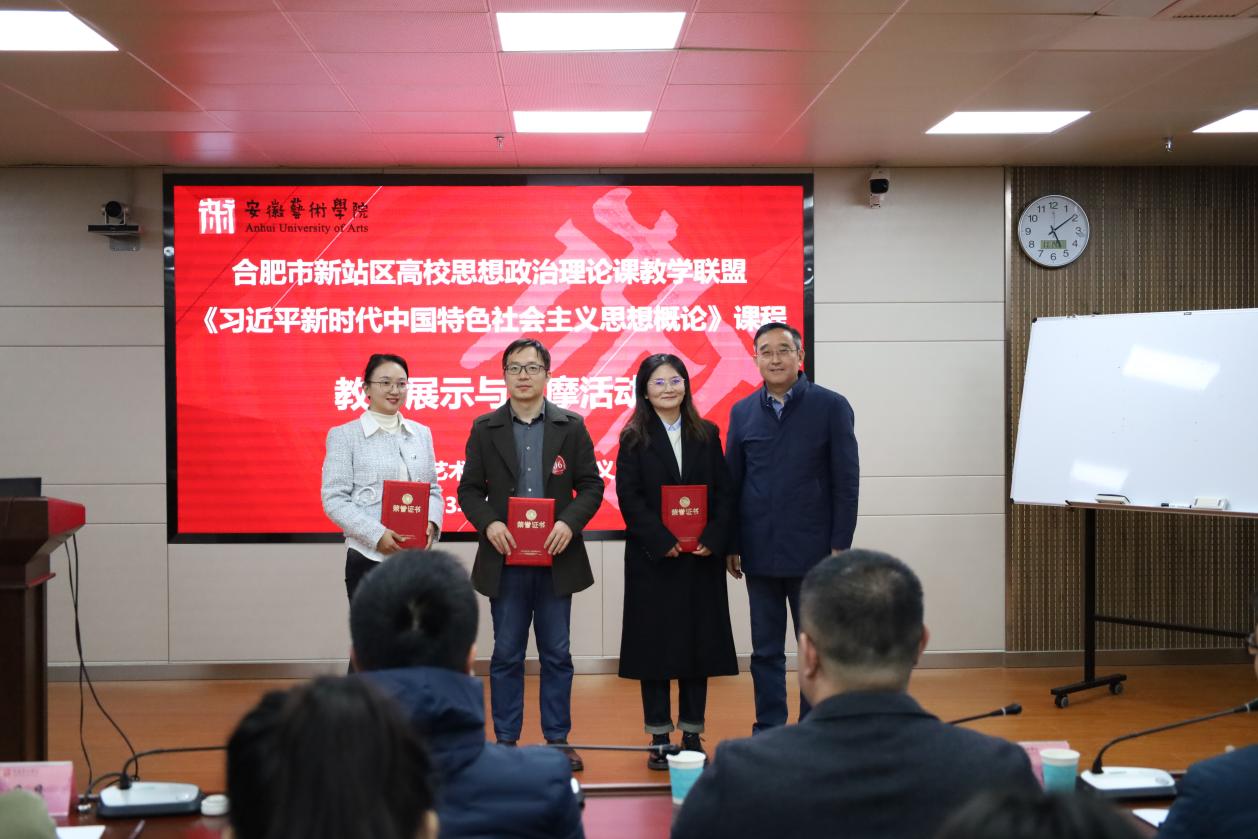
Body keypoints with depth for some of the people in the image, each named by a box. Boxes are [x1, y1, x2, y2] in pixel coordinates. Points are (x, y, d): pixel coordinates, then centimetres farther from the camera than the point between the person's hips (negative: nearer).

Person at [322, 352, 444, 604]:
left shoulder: (421, 433, 13)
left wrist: (431, 523, -4)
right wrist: (376, 535, -16)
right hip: (369, 558, -4)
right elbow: (334, 500, -5)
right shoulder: (344, 435, 0)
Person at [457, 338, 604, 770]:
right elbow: (469, 489, 4)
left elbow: (591, 486, 2)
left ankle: (557, 739, 17)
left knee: (557, 654, 7)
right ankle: (505, 741, 16)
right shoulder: (484, 428, 5)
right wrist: (488, 523, -14)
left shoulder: (572, 426, 4)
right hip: (505, 558, 0)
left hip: (556, 557, 0)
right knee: (506, 655, 6)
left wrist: (570, 523, -14)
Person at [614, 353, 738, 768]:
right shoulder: (634, 439, 1)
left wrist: (712, 538, -11)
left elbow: (724, 493, 4)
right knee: (654, 644, 1)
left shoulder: (707, 435, 8)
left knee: (699, 642, 5)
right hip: (653, 559, -2)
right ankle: (659, 739, 9)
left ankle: (692, 735, 14)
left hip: (702, 558, 2)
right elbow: (628, 497, -6)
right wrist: (663, 542, -16)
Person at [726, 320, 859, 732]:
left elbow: (846, 482, -4)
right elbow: (732, 482, 10)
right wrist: (731, 545, 6)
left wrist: (840, 545, -9)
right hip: (761, 554, 3)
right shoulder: (743, 412, 7)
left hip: (812, 552, -3)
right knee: (766, 651, 10)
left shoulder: (831, 406, -3)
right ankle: (767, 732, 20)